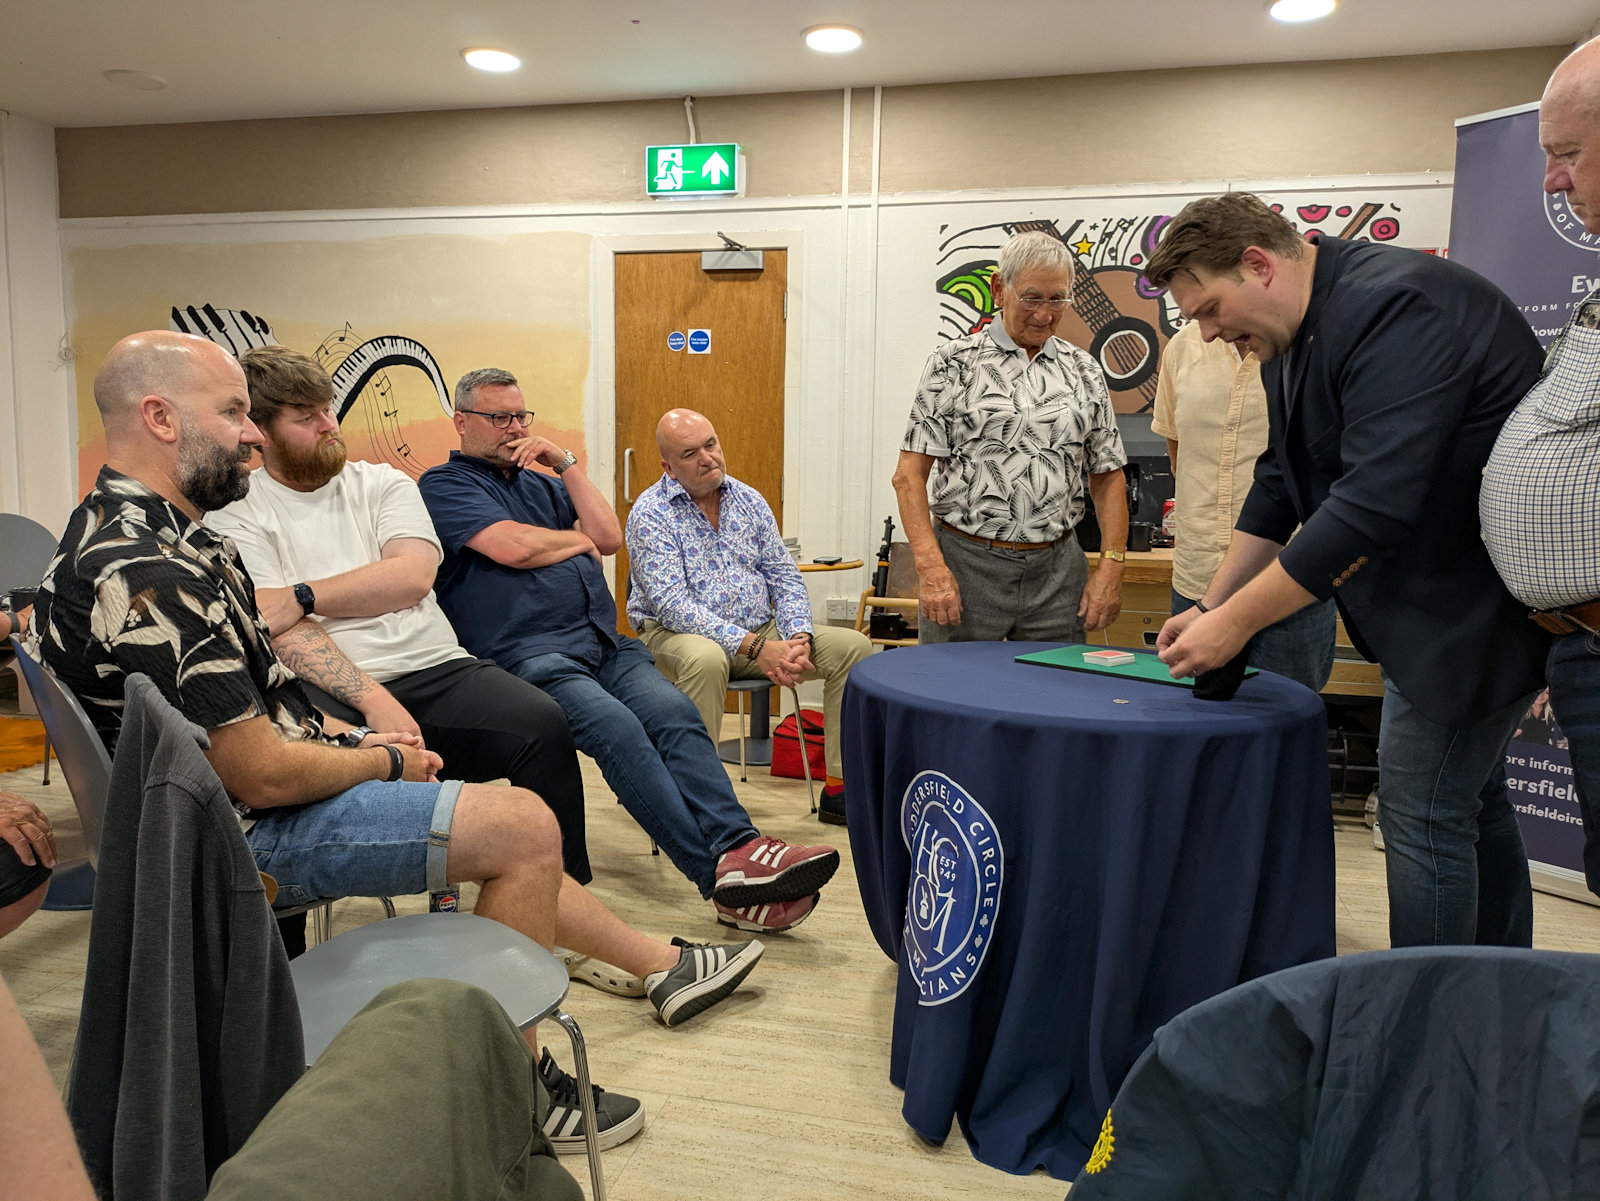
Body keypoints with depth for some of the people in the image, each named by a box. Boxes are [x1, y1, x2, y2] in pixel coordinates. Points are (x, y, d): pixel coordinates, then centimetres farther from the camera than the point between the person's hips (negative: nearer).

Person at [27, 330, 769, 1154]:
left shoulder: (134, 532, 8)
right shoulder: (145, 576, -28)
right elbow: (261, 775, -26)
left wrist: (353, 737, 8)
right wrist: (384, 762, -9)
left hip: (270, 794, 10)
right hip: (252, 837, -10)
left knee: (512, 832, 14)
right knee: (526, 827, -12)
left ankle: (662, 965, 28)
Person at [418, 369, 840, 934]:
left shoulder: (542, 482, 30)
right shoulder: (445, 484, 9)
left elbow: (610, 536, 16)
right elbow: (511, 547, -9)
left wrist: (567, 462, 12)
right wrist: (578, 539, 10)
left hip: (605, 645, 6)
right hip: (527, 657, -6)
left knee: (674, 712, -23)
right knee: (617, 727, -31)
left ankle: (738, 848, -37)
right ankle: (722, 876, -37)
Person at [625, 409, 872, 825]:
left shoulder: (749, 501, 8)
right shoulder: (650, 514, -10)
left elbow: (786, 579, 7)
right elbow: (671, 604, -20)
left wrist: (798, 638, -13)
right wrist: (753, 646, -27)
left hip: (760, 631, 6)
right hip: (676, 634, -5)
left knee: (853, 646, -10)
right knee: (705, 658, -41)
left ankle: (839, 789, -6)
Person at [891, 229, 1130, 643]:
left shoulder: (1084, 372, 10)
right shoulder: (953, 364, -1)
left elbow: (1108, 477, 12)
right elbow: (910, 473, -6)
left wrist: (1112, 566, 1)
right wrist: (931, 567, -16)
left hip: (1057, 569, 3)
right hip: (963, 564, -3)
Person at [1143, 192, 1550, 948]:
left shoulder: (1394, 309, -24)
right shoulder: (1292, 337, 7)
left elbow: (1375, 504, -32)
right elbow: (1281, 485, 11)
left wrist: (1236, 622, -26)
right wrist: (1212, 607, 5)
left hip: (1480, 594, -10)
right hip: (1436, 594, 10)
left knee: (1424, 810, -5)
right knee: (1470, 799, 18)